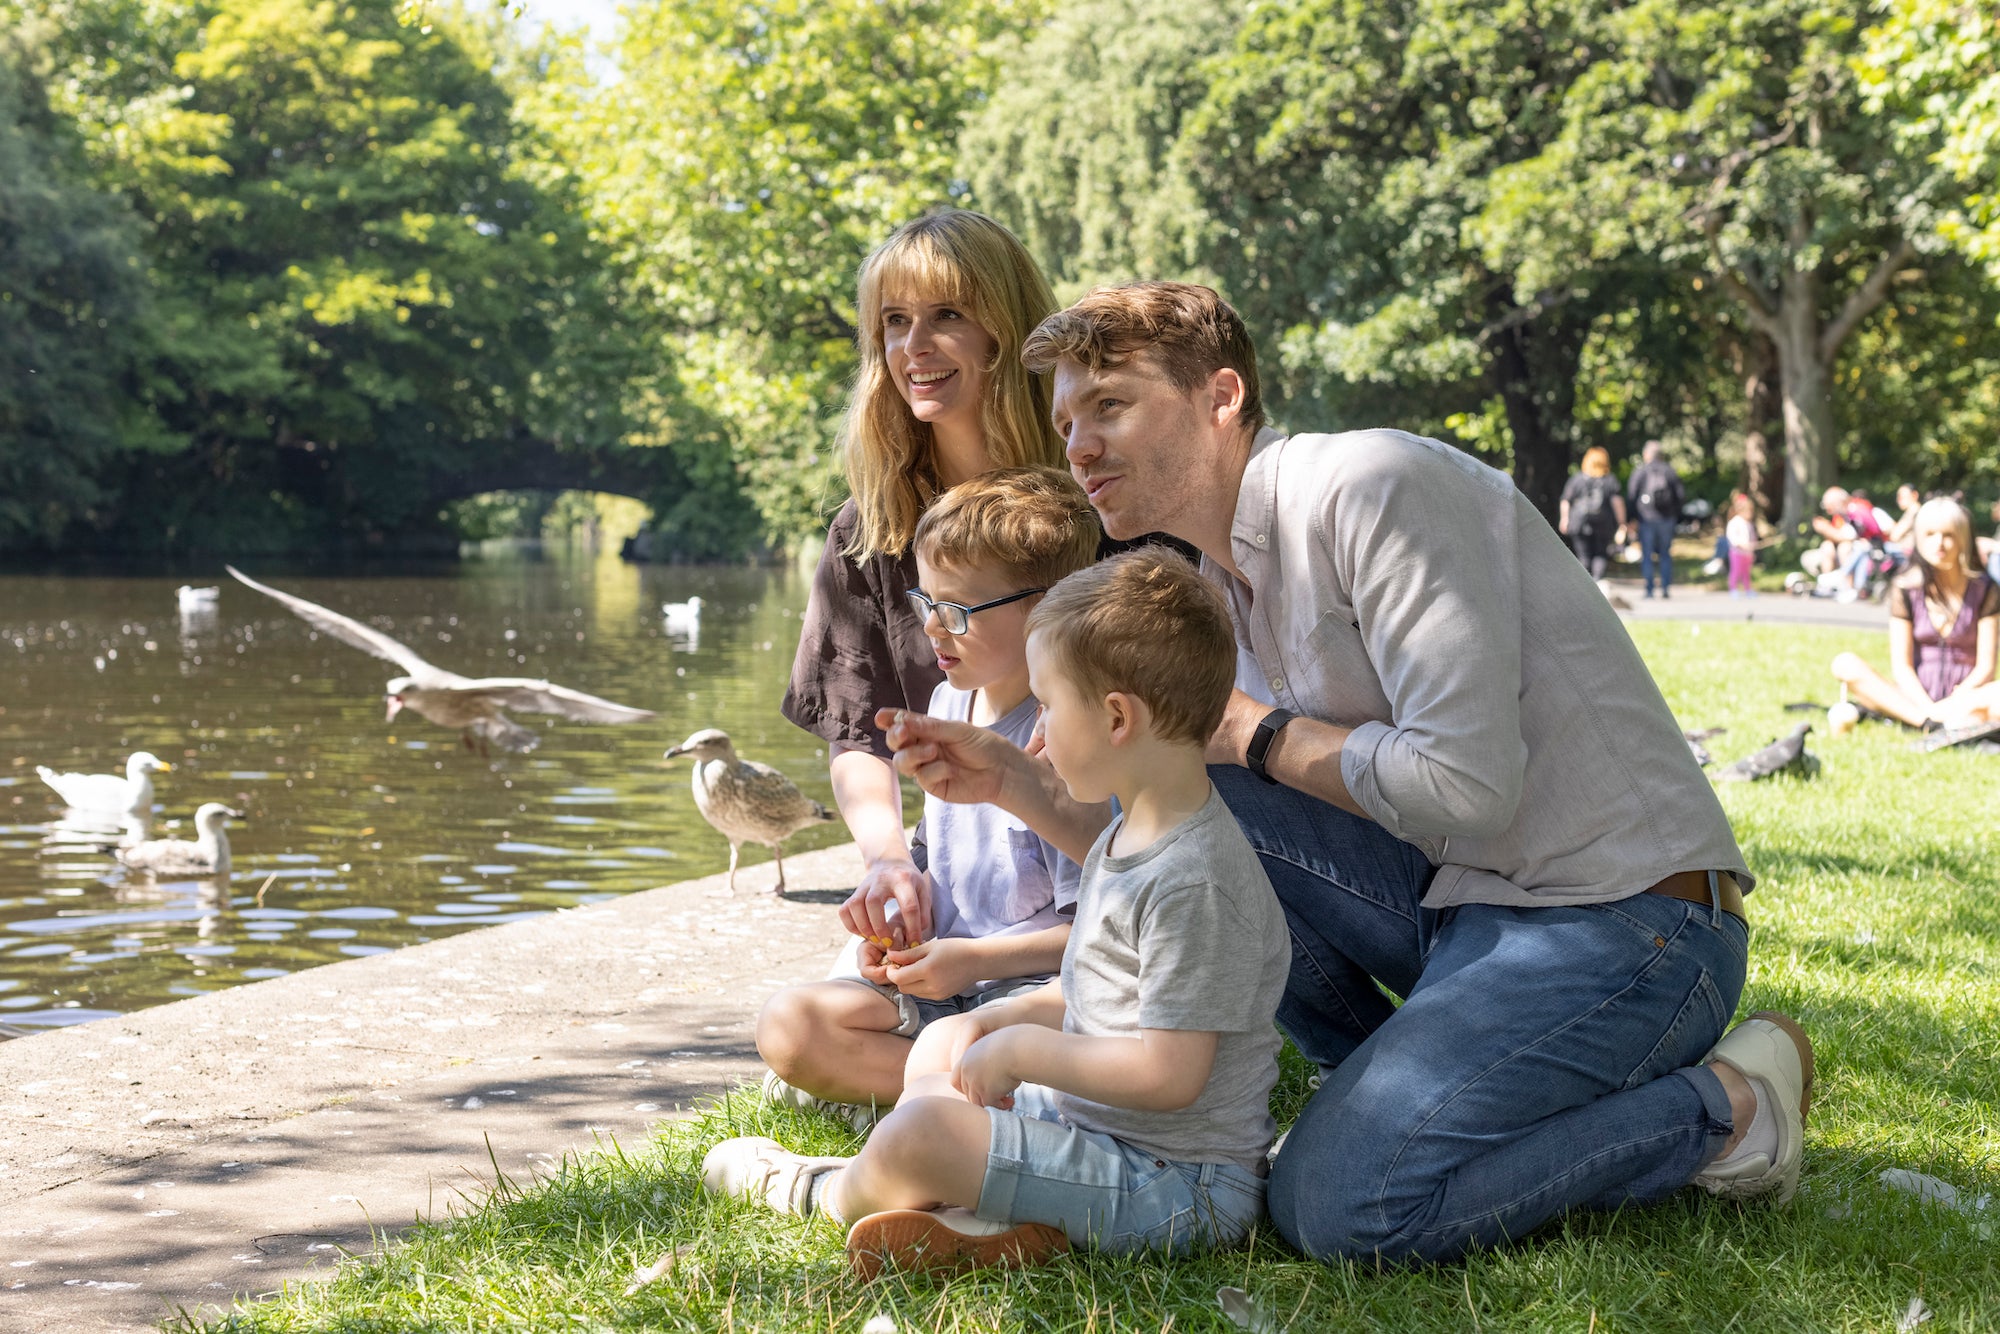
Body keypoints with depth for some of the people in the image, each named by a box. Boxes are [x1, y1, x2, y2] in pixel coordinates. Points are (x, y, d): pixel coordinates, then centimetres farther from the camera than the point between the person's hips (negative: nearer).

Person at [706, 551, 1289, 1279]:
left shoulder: (1196, 879, -25)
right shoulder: (1128, 835, 10)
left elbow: (1170, 1073, -29)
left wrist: (1023, 1048, -19)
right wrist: (1006, 1017, 9)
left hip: (1176, 1184, -12)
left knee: (915, 1136, -25)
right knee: (939, 1045, 24)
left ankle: (825, 1191, 12)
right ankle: (988, 1210, -6)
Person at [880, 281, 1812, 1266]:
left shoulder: (1369, 487, -16)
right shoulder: (1227, 586, 13)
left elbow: (1466, 787, -23)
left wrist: (1259, 735, -9)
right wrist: (1016, 782, -1)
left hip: (1626, 920, -9)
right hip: (1467, 901, 9)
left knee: (1337, 1204, -21)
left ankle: (1722, 1107, -3)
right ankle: (1390, 1082, 10)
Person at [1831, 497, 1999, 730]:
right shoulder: (1905, 590, 3)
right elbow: (1901, 666, -3)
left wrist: (1955, 702, -21)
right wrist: (1929, 710, -21)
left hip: (1964, 695, -1)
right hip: (1914, 697, 1)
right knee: (1846, 664, -25)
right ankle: (1932, 723, -39)